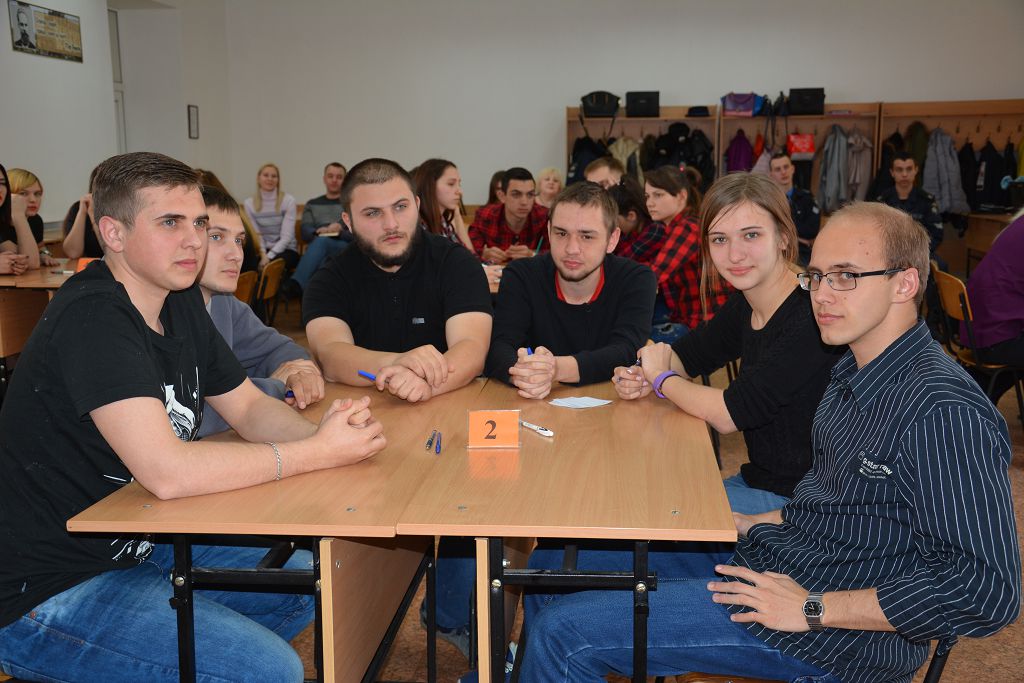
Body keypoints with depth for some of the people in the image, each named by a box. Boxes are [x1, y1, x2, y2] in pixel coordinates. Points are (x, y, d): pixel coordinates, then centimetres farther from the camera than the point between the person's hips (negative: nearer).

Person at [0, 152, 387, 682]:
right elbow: (167, 472, -34)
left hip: (134, 545, 9)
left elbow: (249, 409, 8)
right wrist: (321, 451, -26)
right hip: (47, 593, -9)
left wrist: (323, 429, -14)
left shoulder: (180, 304, 3)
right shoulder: (92, 317, -25)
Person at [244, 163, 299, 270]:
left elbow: (286, 236, -12)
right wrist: (263, 255, -19)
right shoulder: (249, 203, 5)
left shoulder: (288, 200, -5)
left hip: (286, 250, -2)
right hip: (263, 250, 2)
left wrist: (269, 256, -23)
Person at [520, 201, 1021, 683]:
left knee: (561, 633, -15)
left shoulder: (943, 412, -23)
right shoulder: (854, 372, 8)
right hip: (767, 558, 9)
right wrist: (750, 525, 7)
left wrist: (810, 609, -23)